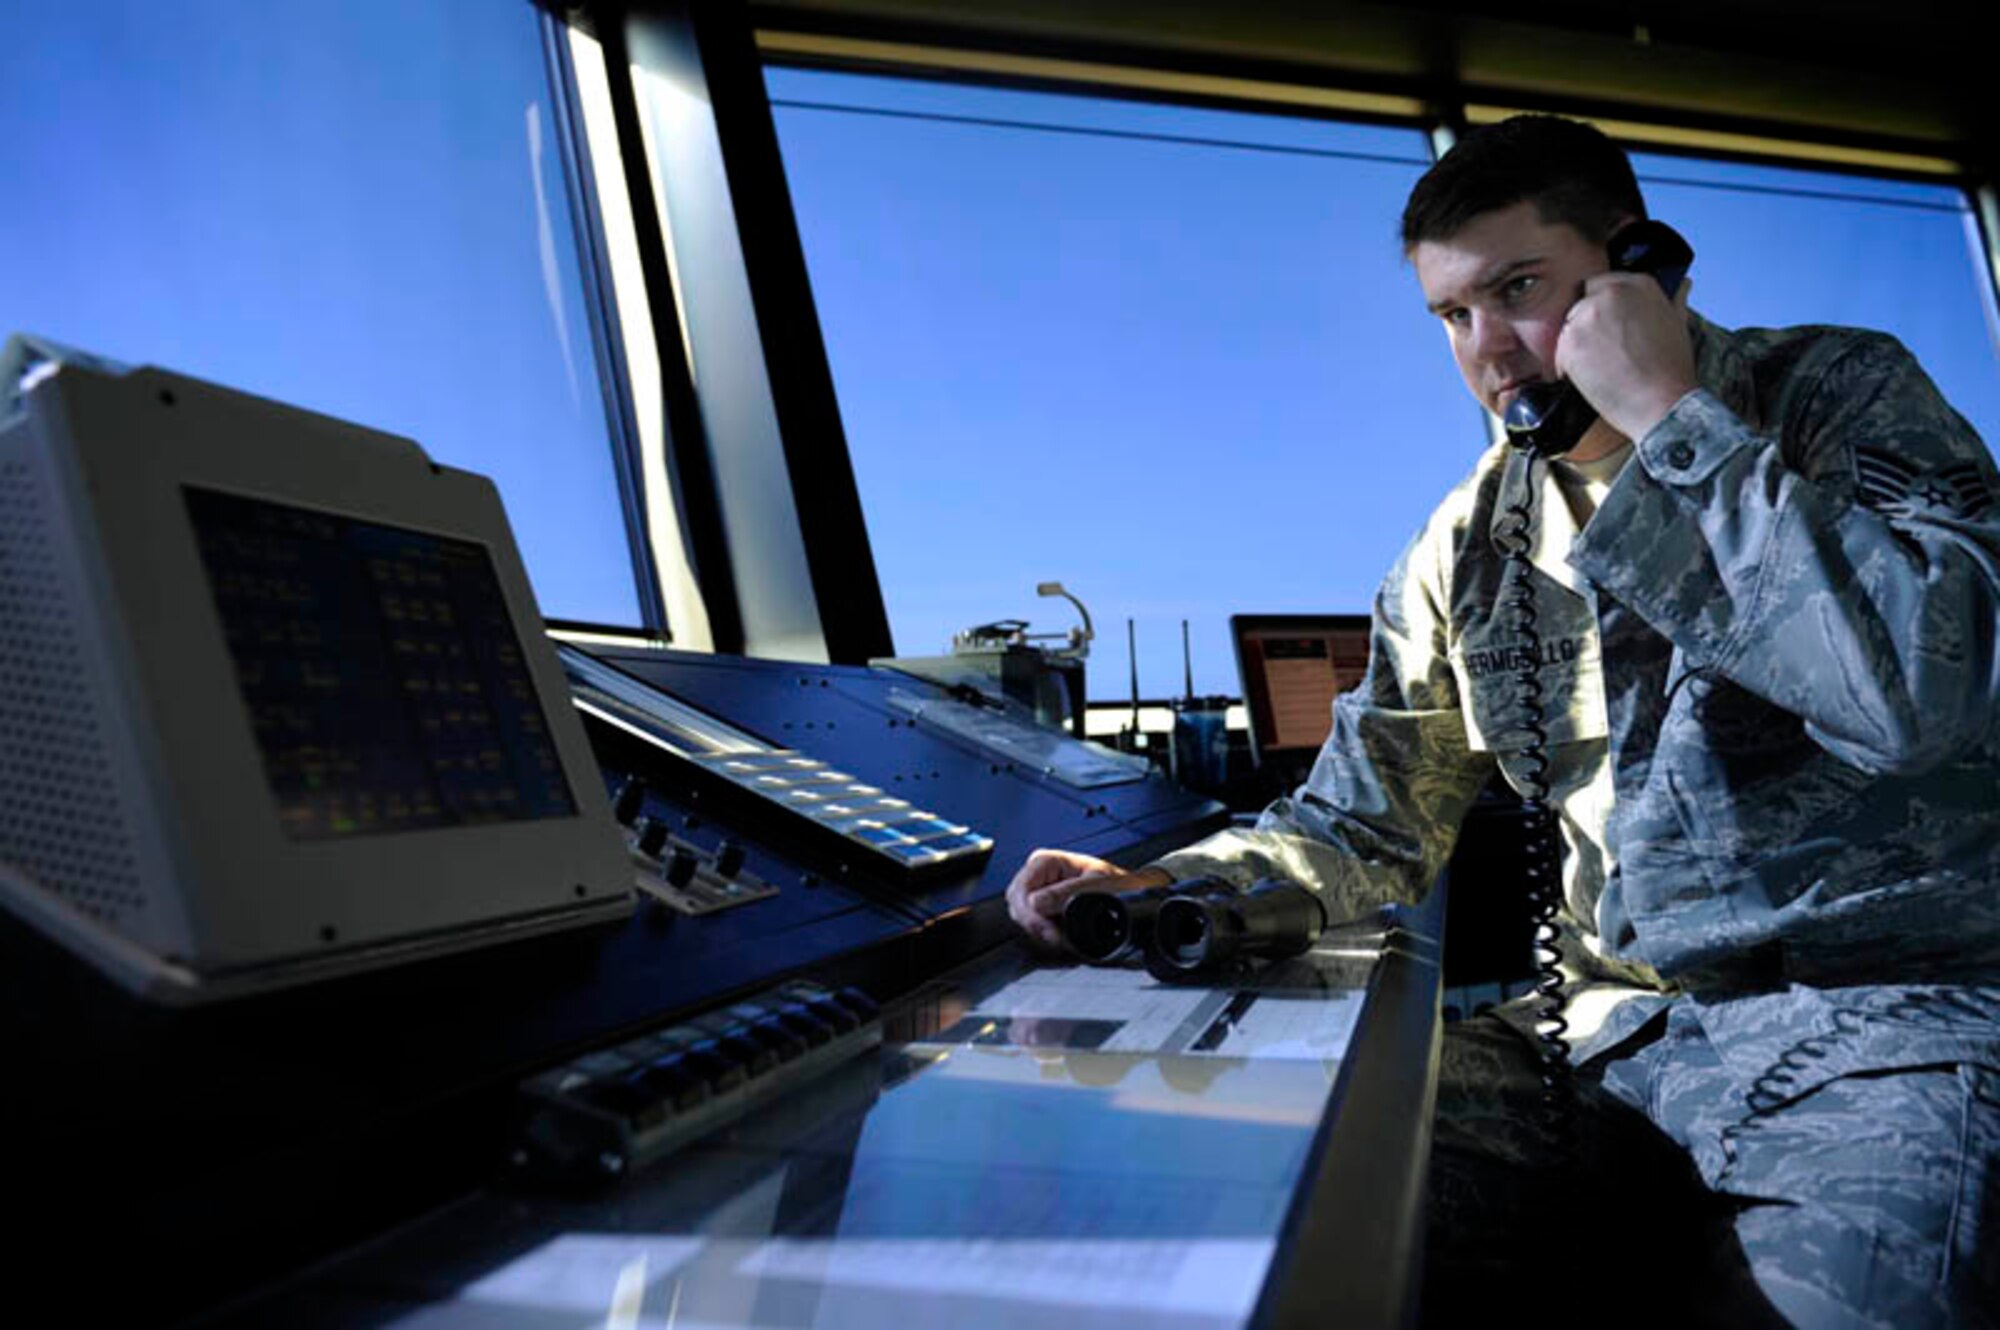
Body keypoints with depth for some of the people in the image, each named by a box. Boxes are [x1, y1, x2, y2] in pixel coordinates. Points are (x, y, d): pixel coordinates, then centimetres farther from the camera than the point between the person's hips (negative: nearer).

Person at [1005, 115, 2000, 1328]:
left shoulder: (1838, 394, -1)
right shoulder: (1469, 548, 10)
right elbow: (1363, 826, 13)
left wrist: (1667, 415, -16)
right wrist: (1158, 891, -5)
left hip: (1894, 1012, -3)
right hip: (1623, 1034, 4)